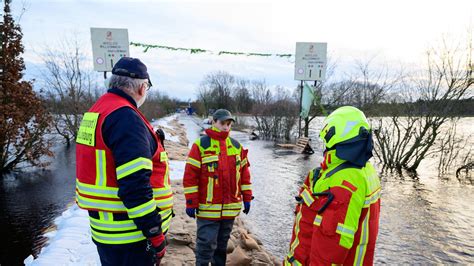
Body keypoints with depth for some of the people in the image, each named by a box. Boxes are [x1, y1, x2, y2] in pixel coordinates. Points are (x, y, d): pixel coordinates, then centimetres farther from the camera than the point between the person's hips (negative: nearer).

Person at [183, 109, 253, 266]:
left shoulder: (237, 146, 7)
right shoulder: (201, 145, -9)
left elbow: (244, 174, 11)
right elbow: (190, 176, -10)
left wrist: (247, 198, 9)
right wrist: (191, 203, -10)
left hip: (230, 208, 5)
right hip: (208, 208, -4)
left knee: (222, 244, 19)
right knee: (206, 245, 1)